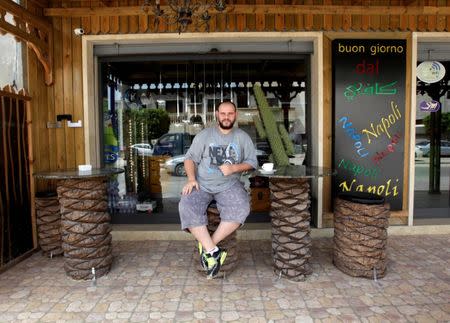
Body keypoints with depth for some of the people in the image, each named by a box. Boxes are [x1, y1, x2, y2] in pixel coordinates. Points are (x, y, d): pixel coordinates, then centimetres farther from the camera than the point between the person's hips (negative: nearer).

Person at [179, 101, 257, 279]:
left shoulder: (243, 137, 9)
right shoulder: (204, 135, 8)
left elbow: (252, 162, 8)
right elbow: (190, 158, 6)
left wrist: (234, 168, -11)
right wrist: (191, 178, -12)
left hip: (229, 184, 0)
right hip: (202, 184, 0)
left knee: (241, 208, -31)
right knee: (187, 207, -29)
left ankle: (207, 246, -18)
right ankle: (213, 251, -23)